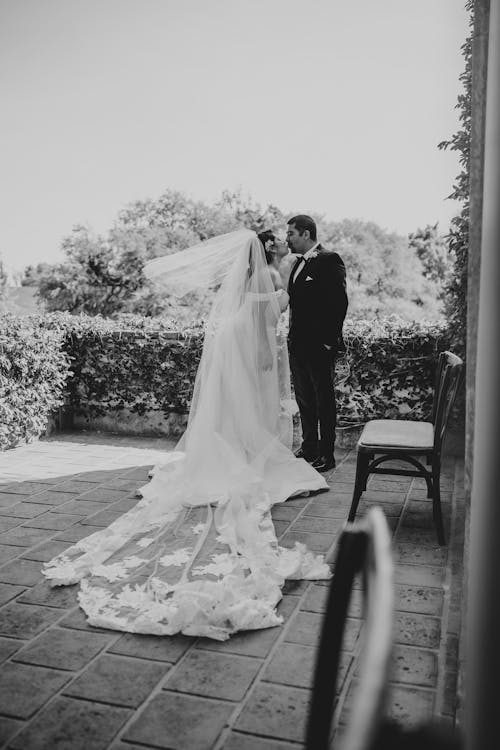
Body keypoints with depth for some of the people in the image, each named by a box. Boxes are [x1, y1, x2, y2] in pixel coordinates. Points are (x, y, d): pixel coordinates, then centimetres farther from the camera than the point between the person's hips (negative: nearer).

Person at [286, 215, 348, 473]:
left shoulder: (329, 260, -10)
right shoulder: (299, 263, 16)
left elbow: (339, 302, -16)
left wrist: (330, 341, -18)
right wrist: (293, 335, 11)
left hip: (319, 345, -9)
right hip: (298, 343, 9)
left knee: (324, 399, 1)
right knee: (304, 398, 15)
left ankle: (326, 455, 11)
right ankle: (309, 448, 27)